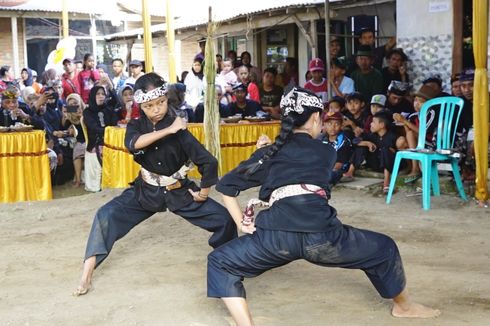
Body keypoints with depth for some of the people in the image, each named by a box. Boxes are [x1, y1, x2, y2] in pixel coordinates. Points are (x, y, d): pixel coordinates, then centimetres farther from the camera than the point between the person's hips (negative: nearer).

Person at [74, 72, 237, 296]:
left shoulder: (179, 129, -17)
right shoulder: (137, 126, -8)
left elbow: (208, 162, -18)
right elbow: (133, 143, -34)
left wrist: (204, 192, -8)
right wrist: (168, 130, -37)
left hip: (179, 191, -1)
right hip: (146, 191, 1)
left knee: (224, 220, -11)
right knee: (106, 215, -19)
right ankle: (87, 273, -12)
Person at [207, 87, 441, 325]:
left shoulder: (270, 153, 23)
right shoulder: (327, 152, 22)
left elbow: (226, 185, 20)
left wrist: (241, 223, 21)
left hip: (277, 234, 0)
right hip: (320, 232, 0)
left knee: (219, 264, 22)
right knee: (384, 249, 26)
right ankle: (404, 306, 48)